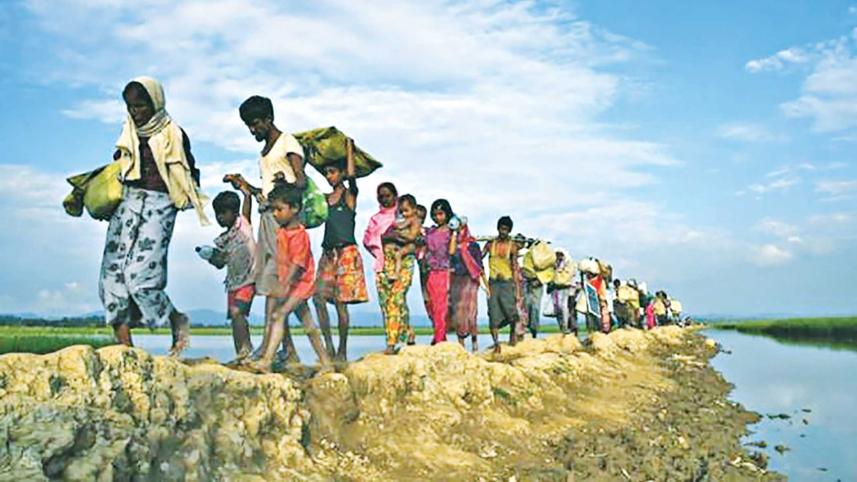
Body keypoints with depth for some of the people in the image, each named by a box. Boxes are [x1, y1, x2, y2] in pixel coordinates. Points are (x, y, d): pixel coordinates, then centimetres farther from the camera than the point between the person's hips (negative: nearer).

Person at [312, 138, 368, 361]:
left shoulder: (349, 195, 1)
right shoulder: (325, 199, 15)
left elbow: (351, 175, -15)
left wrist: (349, 148, -7)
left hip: (346, 252, -5)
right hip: (328, 253, 5)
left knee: (341, 302, -4)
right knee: (319, 297, -7)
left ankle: (342, 351, 4)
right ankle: (328, 346, -1)